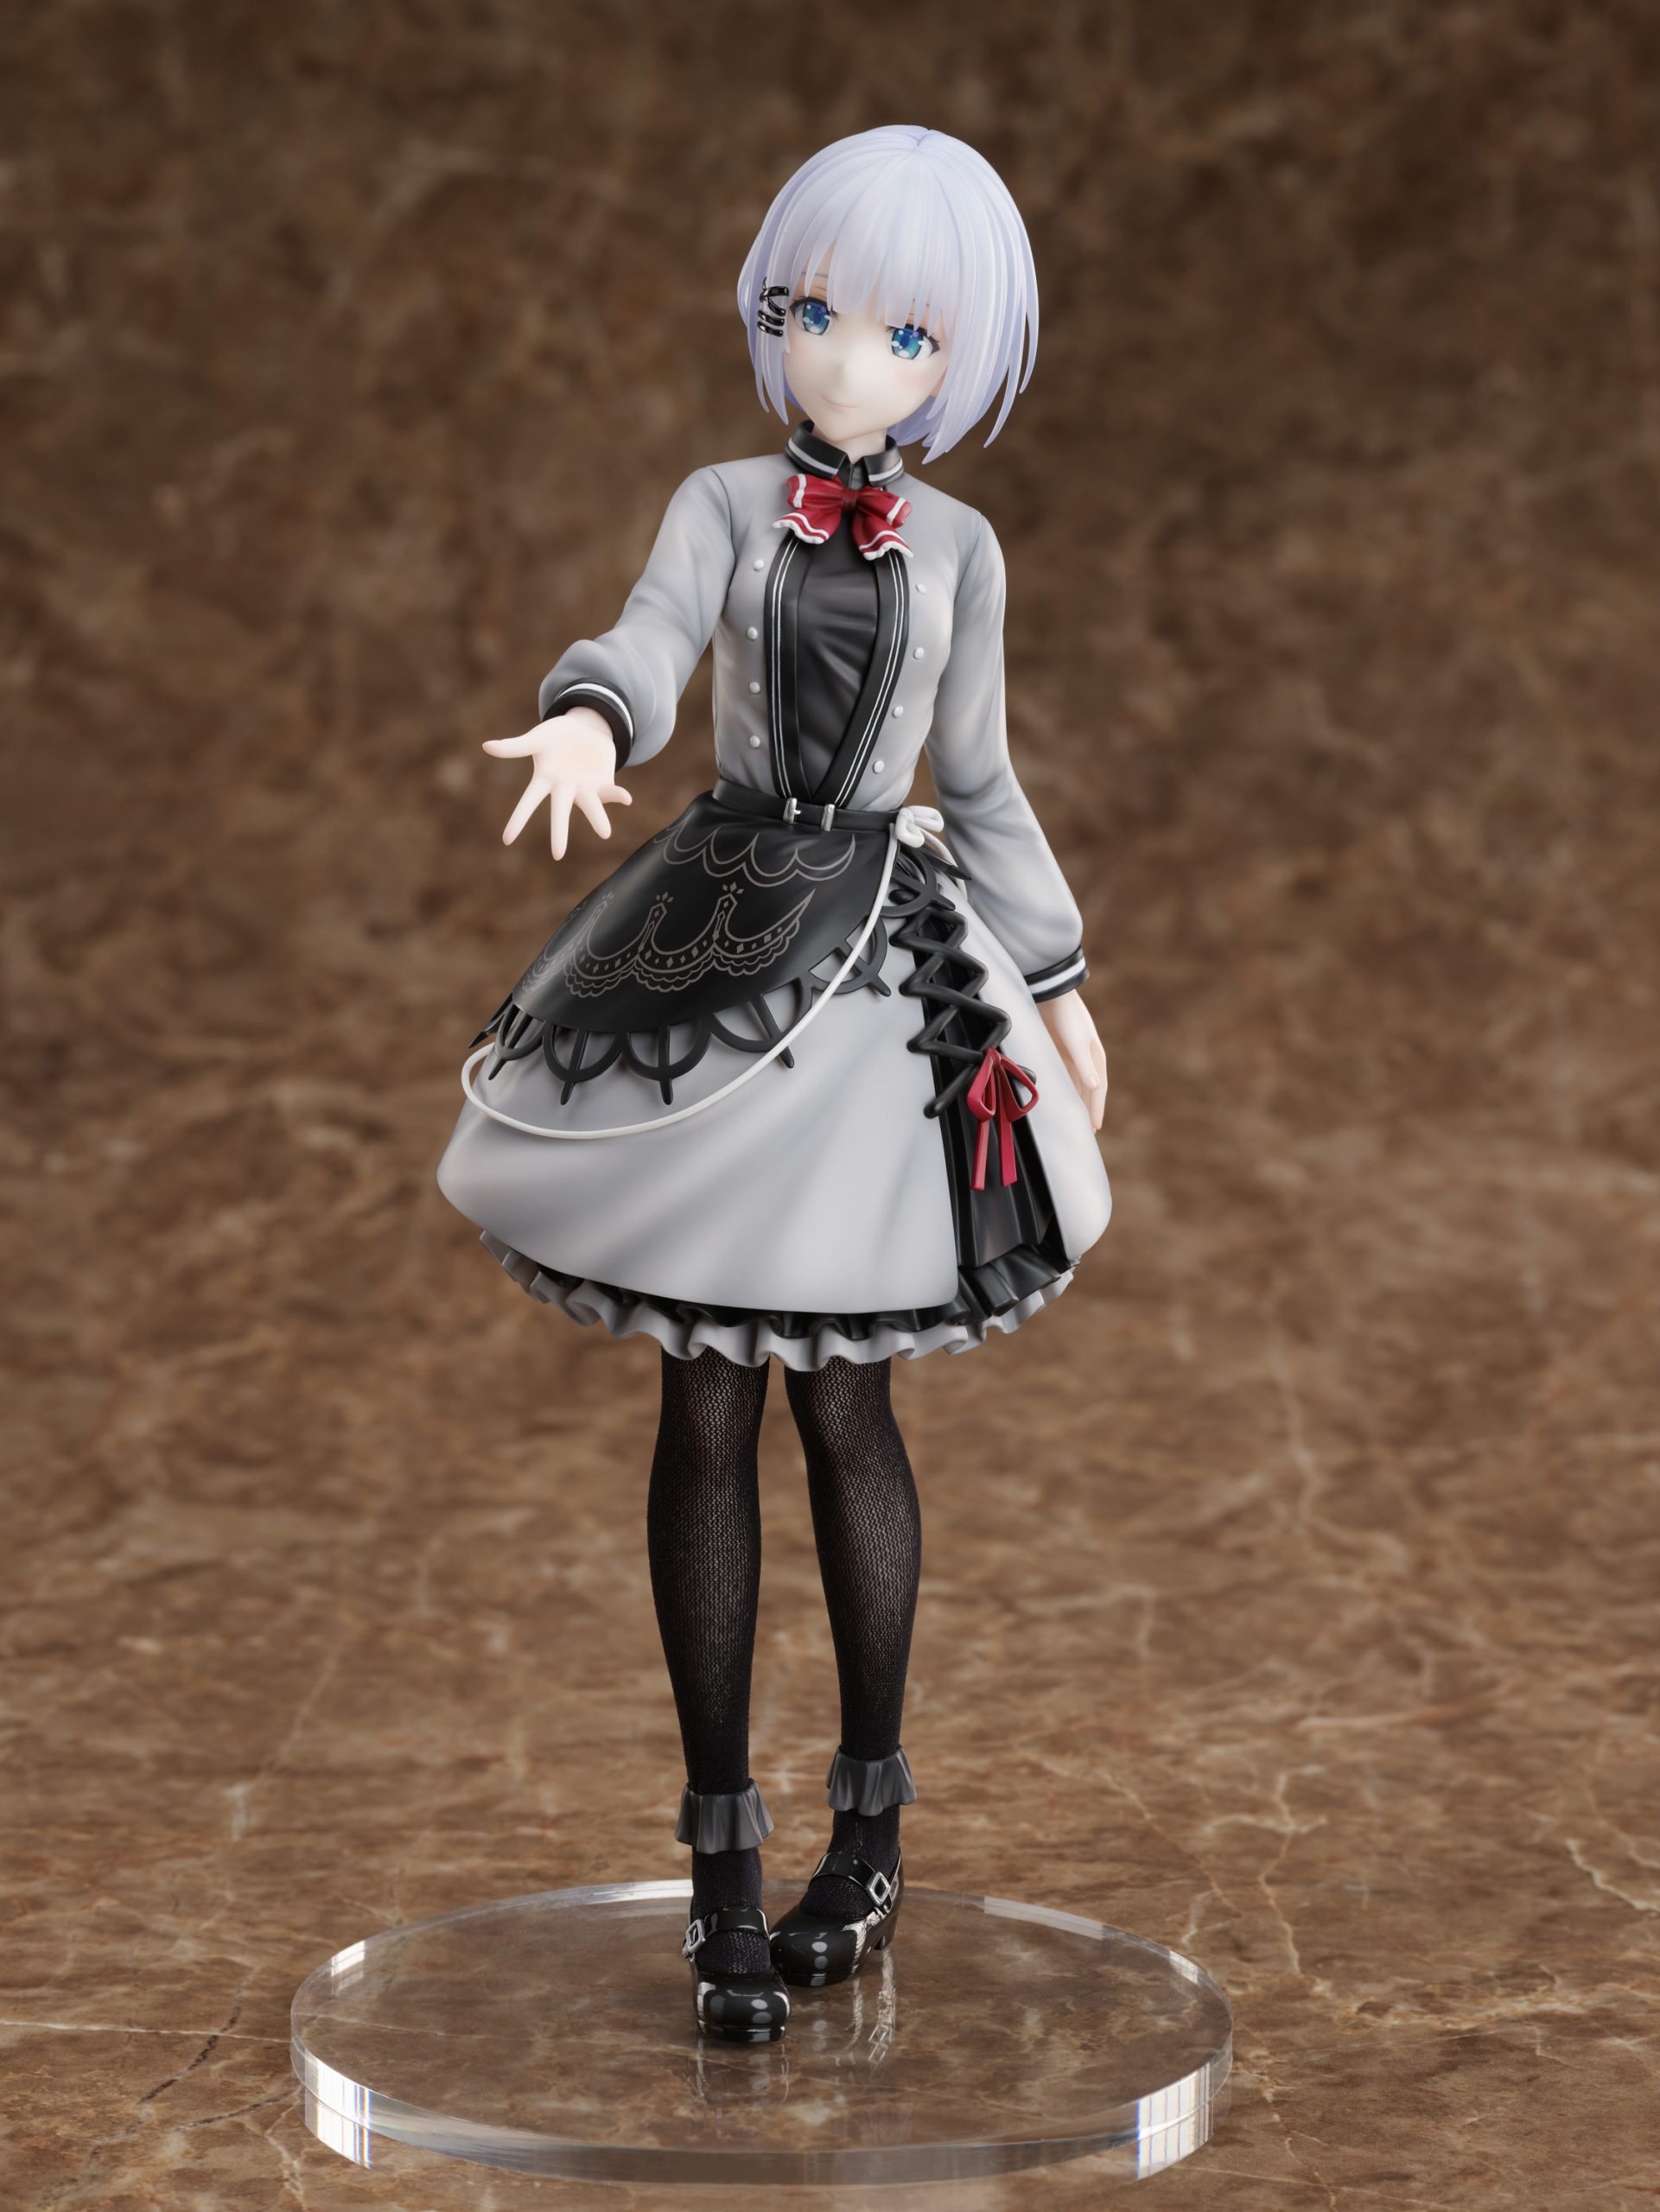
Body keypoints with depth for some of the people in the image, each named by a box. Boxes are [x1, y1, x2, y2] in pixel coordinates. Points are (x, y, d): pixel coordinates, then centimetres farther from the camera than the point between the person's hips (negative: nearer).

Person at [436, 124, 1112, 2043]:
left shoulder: (956, 548, 5)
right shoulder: (725, 503, 1)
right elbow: (650, 641, -18)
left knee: (838, 1396, 1)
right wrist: (588, 724, -41)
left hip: (881, 973, 0)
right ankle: (724, 1859, 9)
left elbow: (977, 778, 13)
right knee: (707, 1404, 1)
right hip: (708, 944, 0)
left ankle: (871, 1821, 18)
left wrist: (1054, 982, 16)